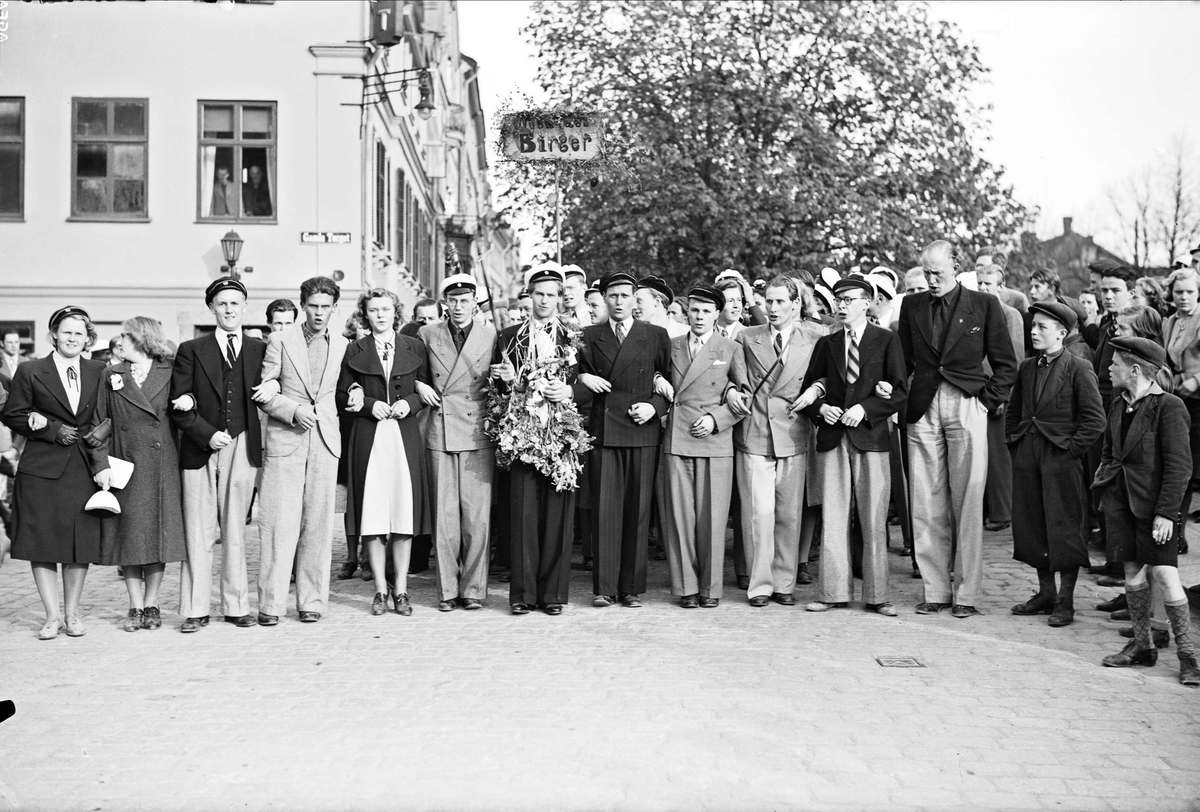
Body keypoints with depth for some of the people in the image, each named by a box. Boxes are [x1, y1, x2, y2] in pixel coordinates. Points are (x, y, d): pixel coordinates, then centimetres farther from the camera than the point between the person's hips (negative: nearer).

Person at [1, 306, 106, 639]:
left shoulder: (99, 373, 9)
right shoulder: (30, 372, 3)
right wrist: (53, 430, -8)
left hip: (84, 470, 2)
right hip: (42, 469, -1)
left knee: (81, 542, 3)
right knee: (42, 542, -1)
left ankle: (72, 612, 17)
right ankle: (52, 615, 9)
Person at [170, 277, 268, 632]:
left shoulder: (260, 350, 11)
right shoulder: (191, 350, 6)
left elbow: (265, 397, 7)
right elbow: (178, 406, 0)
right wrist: (208, 434, -12)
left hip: (243, 448, 1)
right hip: (199, 449, -1)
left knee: (235, 531, 5)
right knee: (198, 533, 0)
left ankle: (236, 606, 12)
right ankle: (196, 610, 7)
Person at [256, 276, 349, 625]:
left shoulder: (342, 345, 12)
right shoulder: (280, 340, 4)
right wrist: (293, 411, -11)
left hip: (325, 442, 3)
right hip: (285, 440, -2)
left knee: (318, 524, 3)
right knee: (280, 523, -5)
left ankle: (311, 600, 11)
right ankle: (271, 603, 1)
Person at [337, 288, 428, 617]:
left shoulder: (414, 347, 11)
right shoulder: (355, 351, 9)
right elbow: (342, 397, 8)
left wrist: (410, 402, -6)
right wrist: (368, 404, -8)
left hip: (406, 438, 0)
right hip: (368, 440, 0)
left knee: (405, 514, -1)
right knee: (372, 516, -2)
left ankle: (401, 590, 7)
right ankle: (381, 590, 8)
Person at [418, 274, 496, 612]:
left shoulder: (491, 335, 4)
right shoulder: (428, 335, 9)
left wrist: (494, 391, -5)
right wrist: (420, 387, 4)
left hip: (478, 434, -1)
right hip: (441, 434, 1)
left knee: (477, 515, -3)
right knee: (444, 514, 2)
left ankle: (474, 589, 7)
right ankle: (447, 590, 11)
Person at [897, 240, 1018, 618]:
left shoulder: (984, 305, 3)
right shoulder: (912, 305, 11)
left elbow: (1006, 363, 7)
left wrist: (988, 401, -1)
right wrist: (906, 398, 4)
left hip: (967, 408, -3)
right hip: (923, 409, 3)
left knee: (967, 503, -1)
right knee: (927, 506, 3)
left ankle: (967, 593, 7)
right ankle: (935, 590, 12)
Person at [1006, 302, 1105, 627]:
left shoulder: (1079, 369, -7)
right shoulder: (1027, 368, 12)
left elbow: (1095, 420, -9)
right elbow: (1013, 411, 22)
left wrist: (1071, 448, -11)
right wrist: (1014, 443, 12)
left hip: (1061, 458, -6)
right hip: (1027, 457, 6)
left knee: (1064, 527, 0)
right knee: (1032, 526, 10)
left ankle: (1065, 601, 9)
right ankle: (1045, 593, 22)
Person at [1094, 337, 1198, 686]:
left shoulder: (1169, 407, -12)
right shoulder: (1118, 406, 10)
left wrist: (1165, 513, -17)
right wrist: (1102, 482, 8)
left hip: (1152, 502, -6)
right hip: (1119, 499, 6)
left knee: (1164, 574, -8)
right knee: (1132, 572, 9)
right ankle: (1141, 646, 20)